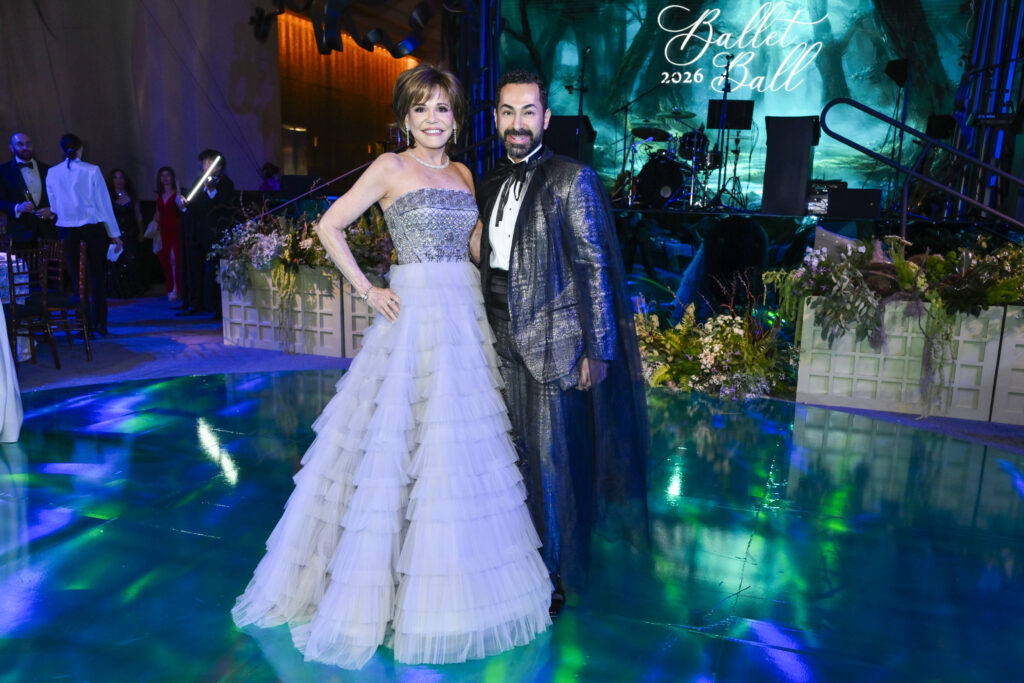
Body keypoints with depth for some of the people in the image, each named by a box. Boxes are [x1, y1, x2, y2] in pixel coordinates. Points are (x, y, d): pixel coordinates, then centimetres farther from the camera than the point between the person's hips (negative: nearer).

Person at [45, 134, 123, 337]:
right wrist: (114, 234, 1)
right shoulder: (92, 170, -6)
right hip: (93, 227, -2)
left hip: (67, 230, 2)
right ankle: (99, 324, 6)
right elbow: (104, 203, -4)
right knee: (97, 276, 6)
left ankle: (85, 326, 9)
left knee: (77, 278, 8)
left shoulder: (52, 173, 3)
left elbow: (54, 206, 8)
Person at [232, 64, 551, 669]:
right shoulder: (391, 167, -1)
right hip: (415, 318, -5)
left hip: (467, 318, 6)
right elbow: (329, 227, -3)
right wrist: (367, 290, -8)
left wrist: (472, 301, 7)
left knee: (461, 450, 10)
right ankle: (381, 583, 17)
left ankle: (449, 587, 27)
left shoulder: (464, 174, 15)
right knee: (399, 444, -1)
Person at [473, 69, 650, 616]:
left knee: (551, 462, 3)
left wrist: (598, 349, -13)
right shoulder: (492, 184, 13)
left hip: (552, 344, -6)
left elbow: (596, 268, -10)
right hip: (504, 343, 6)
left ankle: (555, 579, 22)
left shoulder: (572, 180, -7)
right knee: (515, 456, 12)